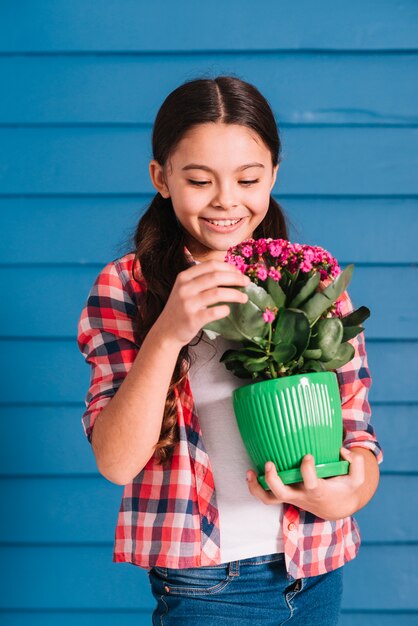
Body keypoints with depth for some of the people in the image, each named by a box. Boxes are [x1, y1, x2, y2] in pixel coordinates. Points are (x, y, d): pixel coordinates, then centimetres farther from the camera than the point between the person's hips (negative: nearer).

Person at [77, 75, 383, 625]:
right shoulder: (125, 287, -7)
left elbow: (358, 432, 1)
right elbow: (117, 462, -14)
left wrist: (347, 494, -20)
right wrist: (168, 332, -26)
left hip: (317, 574, 4)